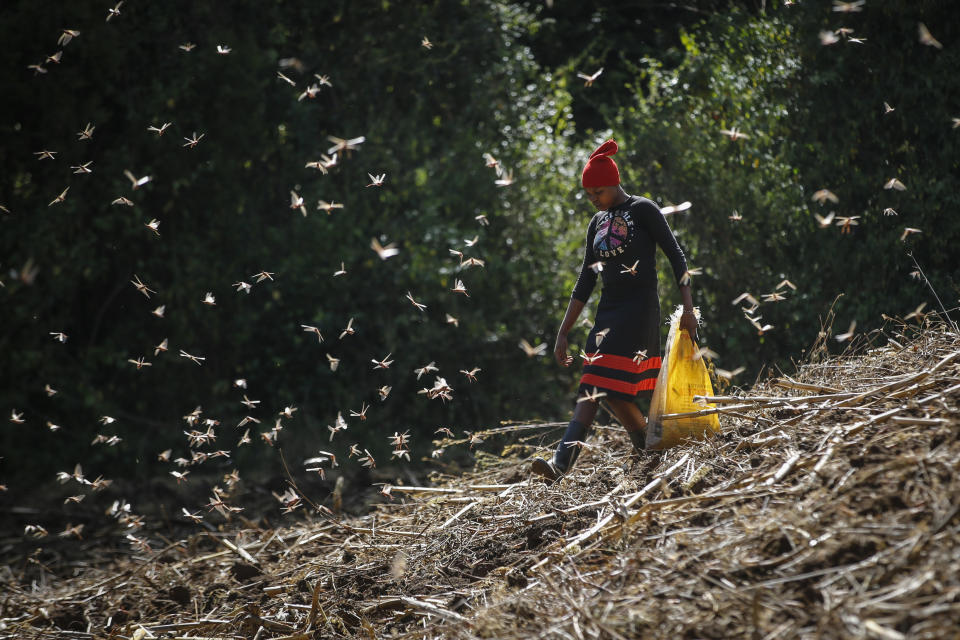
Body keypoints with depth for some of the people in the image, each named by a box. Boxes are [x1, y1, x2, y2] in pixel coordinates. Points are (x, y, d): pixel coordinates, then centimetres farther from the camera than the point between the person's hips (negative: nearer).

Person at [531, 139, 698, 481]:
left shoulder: (643, 209, -3)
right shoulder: (597, 224, 17)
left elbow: (676, 256, -5)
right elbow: (585, 283, 18)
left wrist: (688, 308, -14)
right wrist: (562, 333, 14)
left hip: (639, 308, -8)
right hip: (608, 311, 8)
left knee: (604, 386, -14)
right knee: (593, 387, -1)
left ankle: (562, 462, -19)